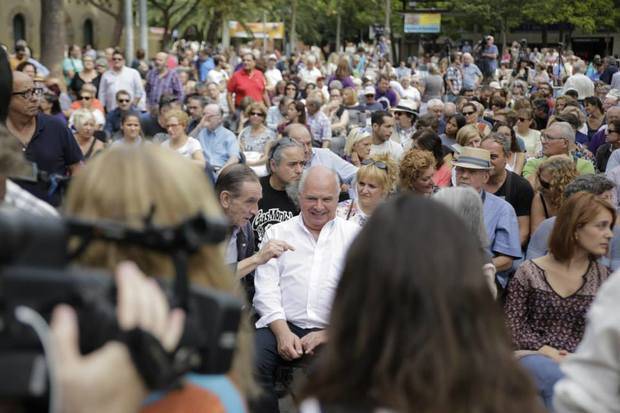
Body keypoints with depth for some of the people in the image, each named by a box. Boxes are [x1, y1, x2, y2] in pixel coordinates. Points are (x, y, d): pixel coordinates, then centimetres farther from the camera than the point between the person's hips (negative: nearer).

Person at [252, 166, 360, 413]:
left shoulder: (353, 235, 13)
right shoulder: (277, 233, 17)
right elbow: (266, 288, 8)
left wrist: (329, 333, -10)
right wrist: (282, 332, -8)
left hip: (333, 331, -1)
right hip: (282, 325, 2)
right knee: (252, 362, -27)